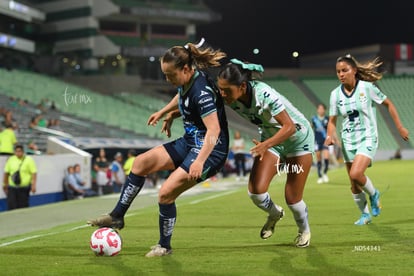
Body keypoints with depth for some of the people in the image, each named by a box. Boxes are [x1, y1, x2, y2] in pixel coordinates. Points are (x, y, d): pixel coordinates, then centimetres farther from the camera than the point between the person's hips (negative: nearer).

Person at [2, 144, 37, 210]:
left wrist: (33, 185, -13)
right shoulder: (10, 159, 5)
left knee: (23, 206, 2)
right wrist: (5, 184, 16)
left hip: (24, 188, -3)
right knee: (11, 207, -4)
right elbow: (6, 173, 13)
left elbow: (34, 173, -7)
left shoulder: (29, 160, -4)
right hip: (12, 187, 3)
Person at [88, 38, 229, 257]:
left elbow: (214, 129, -30)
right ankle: (117, 216, 14)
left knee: (166, 192, -16)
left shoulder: (201, 91, -26)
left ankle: (164, 246, 5)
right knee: (141, 163, 5)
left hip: (209, 149, -10)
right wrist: (164, 113, 32)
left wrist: (199, 161, -37)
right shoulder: (186, 82, 0)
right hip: (189, 142, 10)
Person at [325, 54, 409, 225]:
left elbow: (388, 104, 1)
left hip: (367, 138, -4)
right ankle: (365, 214, 28)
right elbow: (332, 121, 6)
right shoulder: (335, 94, -1)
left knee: (356, 174, -24)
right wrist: (330, 136, -14)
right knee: (354, 185, 6)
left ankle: (373, 194, 6)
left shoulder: (367, 87, -10)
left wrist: (399, 127, 0)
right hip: (348, 142, 4)